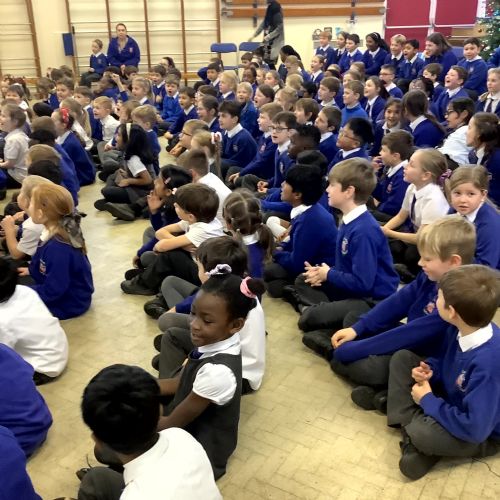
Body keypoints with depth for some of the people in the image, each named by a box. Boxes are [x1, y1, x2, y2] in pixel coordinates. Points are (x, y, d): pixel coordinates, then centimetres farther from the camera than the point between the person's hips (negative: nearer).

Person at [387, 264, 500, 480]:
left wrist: (427, 400, -22)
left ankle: (415, 431, -3)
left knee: (422, 433, -37)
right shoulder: (460, 328, -14)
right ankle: (409, 422, -12)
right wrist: (429, 370, -14)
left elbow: (474, 428, -36)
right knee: (402, 358, -2)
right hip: (453, 398, 8)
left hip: (481, 433, -8)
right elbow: (443, 358, 10)